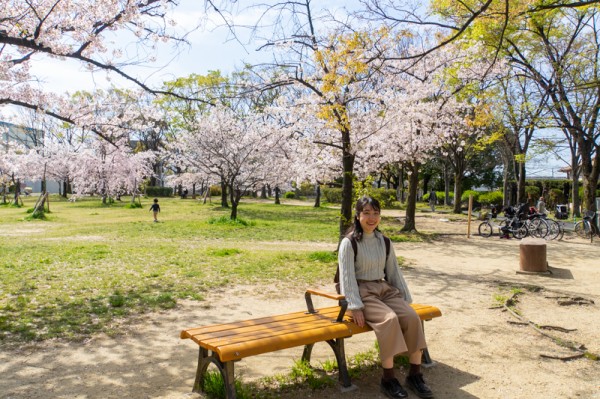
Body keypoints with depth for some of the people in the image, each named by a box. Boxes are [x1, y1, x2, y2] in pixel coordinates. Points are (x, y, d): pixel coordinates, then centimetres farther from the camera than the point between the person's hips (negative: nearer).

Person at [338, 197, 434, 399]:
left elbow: (394, 272, 15)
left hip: (385, 289, 6)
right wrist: (355, 307, -22)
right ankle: (388, 378, -21)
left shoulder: (384, 241, 10)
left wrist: (406, 299, 10)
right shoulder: (349, 243, -8)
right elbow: (347, 277, -14)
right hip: (362, 292, -6)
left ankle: (415, 374, -9)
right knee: (389, 319, -32)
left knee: (412, 317, -20)